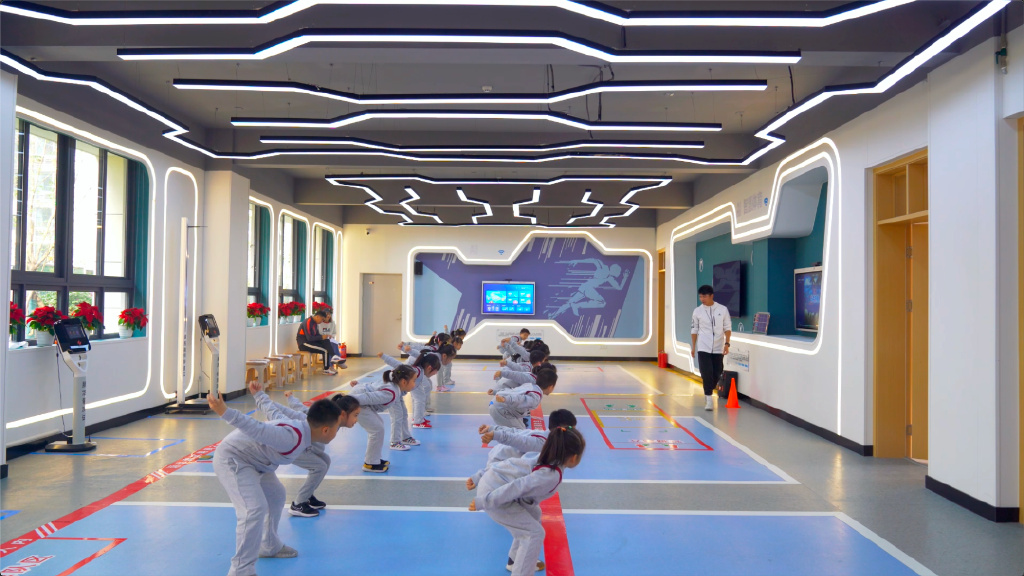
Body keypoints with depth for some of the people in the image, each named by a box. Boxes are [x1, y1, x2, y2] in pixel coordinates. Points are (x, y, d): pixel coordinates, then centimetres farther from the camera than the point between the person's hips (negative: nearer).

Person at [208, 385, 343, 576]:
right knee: (255, 508, -24)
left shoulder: (302, 426, -2)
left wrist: (259, 394, 31)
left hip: (251, 460, 11)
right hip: (232, 459, -11)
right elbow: (257, 429, -43)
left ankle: (269, 546, 43)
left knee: (276, 495, 24)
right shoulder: (293, 438, -34)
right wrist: (225, 412, -50)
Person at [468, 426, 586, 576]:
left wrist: (479, 480, 18)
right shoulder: (551, 476, -23)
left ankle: (515, 561, 40)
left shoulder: (546, 458, 5)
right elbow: (516, 487, -27)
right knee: (534, 533, -6)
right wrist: (483, 502, -23)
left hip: (493, 480, 10)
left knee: (533, 514, 25)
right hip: (493, 493, -10)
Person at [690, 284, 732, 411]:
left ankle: (708, 393, 30)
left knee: (717, 374, 6)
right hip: (703, 348, -1)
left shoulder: (722, 309, 0)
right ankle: (709, 400, -2)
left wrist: (727, 343, -6)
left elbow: (727, 328, 4)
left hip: (718, 348, 1)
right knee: (706, 373, -10)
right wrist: (693, 347, 8)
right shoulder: (697, 311, 1)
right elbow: (694, 330, 9)